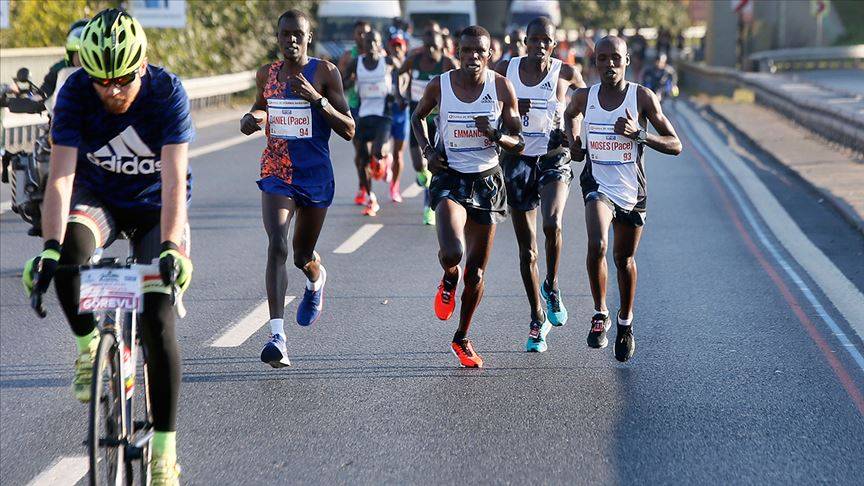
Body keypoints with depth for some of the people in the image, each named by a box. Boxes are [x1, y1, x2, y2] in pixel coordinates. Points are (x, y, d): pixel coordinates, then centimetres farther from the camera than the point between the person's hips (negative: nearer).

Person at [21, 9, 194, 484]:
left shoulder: (168, 92, -25)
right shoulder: (75, 92, -22)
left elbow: (174, 181, -33)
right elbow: (61, 176, -29)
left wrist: (170, 246, -48)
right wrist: (50, 246, -43)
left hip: (154, 207, -1)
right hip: (98, 199, 1)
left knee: (158, 321, -17)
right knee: (69, 248, -36)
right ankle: (88, 346, -10)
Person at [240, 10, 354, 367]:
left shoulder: (325, 73, -7)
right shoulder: (266, 74, 4)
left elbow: (348, 130, -9)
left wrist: (316, 98, -22)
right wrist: (252, 118, 0)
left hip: (316, 175, -1)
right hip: (276, 174, 1)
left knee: (303, 255, 15)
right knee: (277, 246, -19)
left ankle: (316, 279, 55)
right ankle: (277, 336, -25)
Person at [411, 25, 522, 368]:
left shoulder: (501, 88, -5)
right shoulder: (439, 86, -6)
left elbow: (519, 144, -1)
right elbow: (417, 117, 15)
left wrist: (496, 135, -22)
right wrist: (427, 150, -1)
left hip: (487, 181, 2)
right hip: (449, 177, -2)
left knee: (477, 271, 8)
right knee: (452, 253, -27)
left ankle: (462, 338, 29)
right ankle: (449, 279, 13)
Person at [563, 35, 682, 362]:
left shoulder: (642, 97, -9)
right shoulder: (584, 97, -2)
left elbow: (675, 145, -9)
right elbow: (569, 114, 24)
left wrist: (637, 134, -24)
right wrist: (573, 140, 5)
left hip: (632, 189, 0)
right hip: (598, 185, 0)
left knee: (624, 259, 14)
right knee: (597, 245, -26)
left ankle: (625, 323, 37)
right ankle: (600, 314, -8)